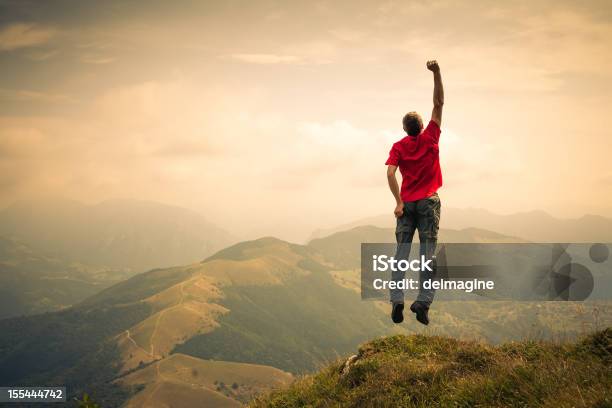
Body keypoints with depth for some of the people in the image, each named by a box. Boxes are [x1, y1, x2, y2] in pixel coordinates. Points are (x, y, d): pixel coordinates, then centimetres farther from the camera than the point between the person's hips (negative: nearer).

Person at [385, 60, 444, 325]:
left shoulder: (398, 147, 2)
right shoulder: (430, 138, 1)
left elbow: (390, 174, -12)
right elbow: (439, 103, 2)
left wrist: (399, 202, -10)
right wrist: (436, 73, 0)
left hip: (406, 203, 1)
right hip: (428, 202, -1)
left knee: (401, 251, 4)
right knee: (428, 252, -2)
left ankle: (396, 301, -6)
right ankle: (423, 303, -10)